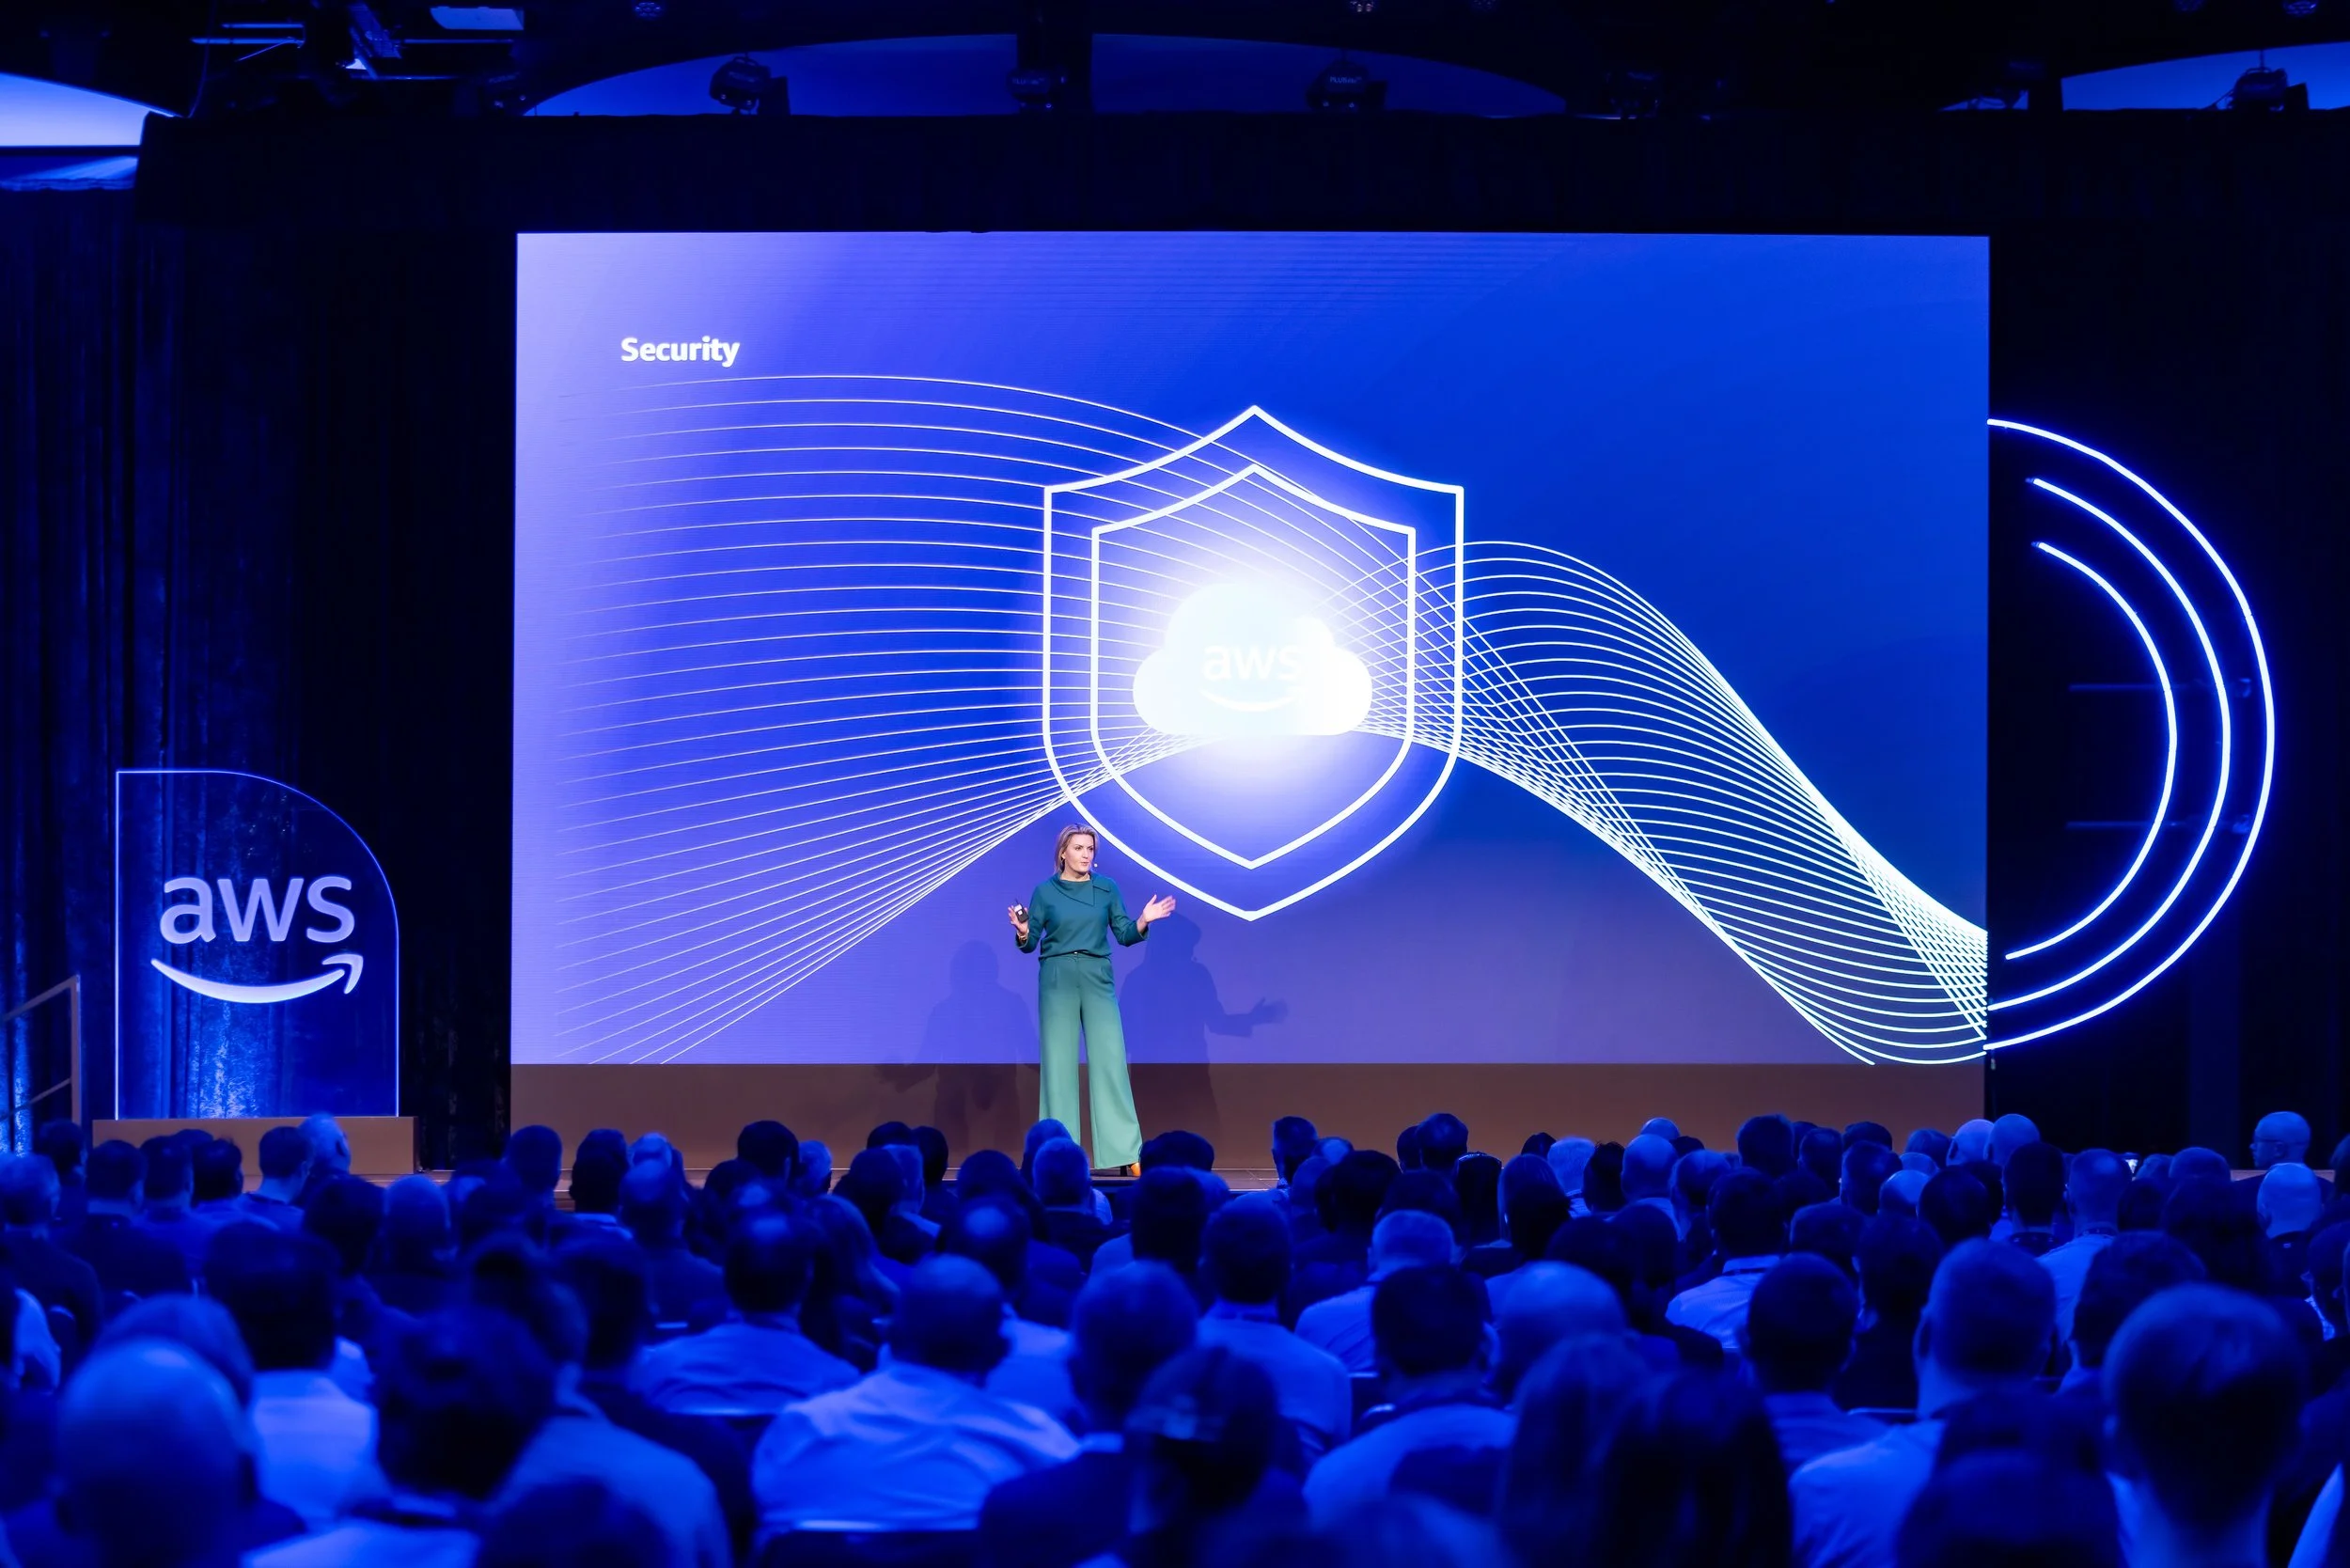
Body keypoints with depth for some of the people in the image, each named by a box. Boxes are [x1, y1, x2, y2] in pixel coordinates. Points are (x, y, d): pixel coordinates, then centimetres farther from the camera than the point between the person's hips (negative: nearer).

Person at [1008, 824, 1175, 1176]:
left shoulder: (1107, 888, 6)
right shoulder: (1045, 892, 3)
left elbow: (1125, 935, 7)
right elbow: (1030, 944, 3)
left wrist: (1144, 920, -11)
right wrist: (1022, 931, -18)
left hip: (1097, 979, 1)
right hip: (1057, 979, -1)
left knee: (1110, 1059, -5)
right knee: (1059, 1062, -2)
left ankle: (1124, 1153, -5)